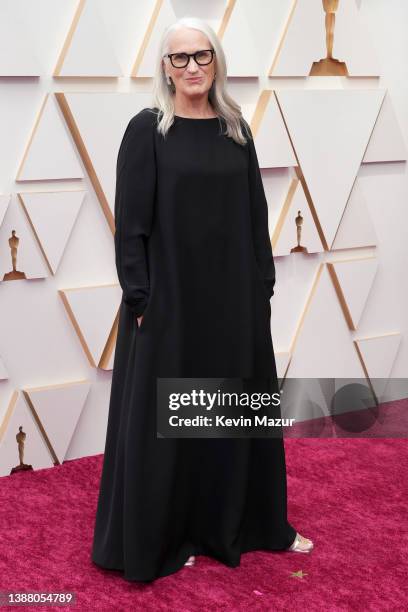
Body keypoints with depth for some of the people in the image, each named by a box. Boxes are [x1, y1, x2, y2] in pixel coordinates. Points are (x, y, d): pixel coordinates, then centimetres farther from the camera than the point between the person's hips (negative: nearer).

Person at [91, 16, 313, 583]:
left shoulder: (236, 130, 7)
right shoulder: (146, 129, -6)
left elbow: (256, 215, 9)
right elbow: (130, 223, -9)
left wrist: (263, 289, 5)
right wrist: (140, 300, -13)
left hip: (235, 297, 5)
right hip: (170, 297, -4)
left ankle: (245, 524, 31)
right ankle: (158, 539, 21)